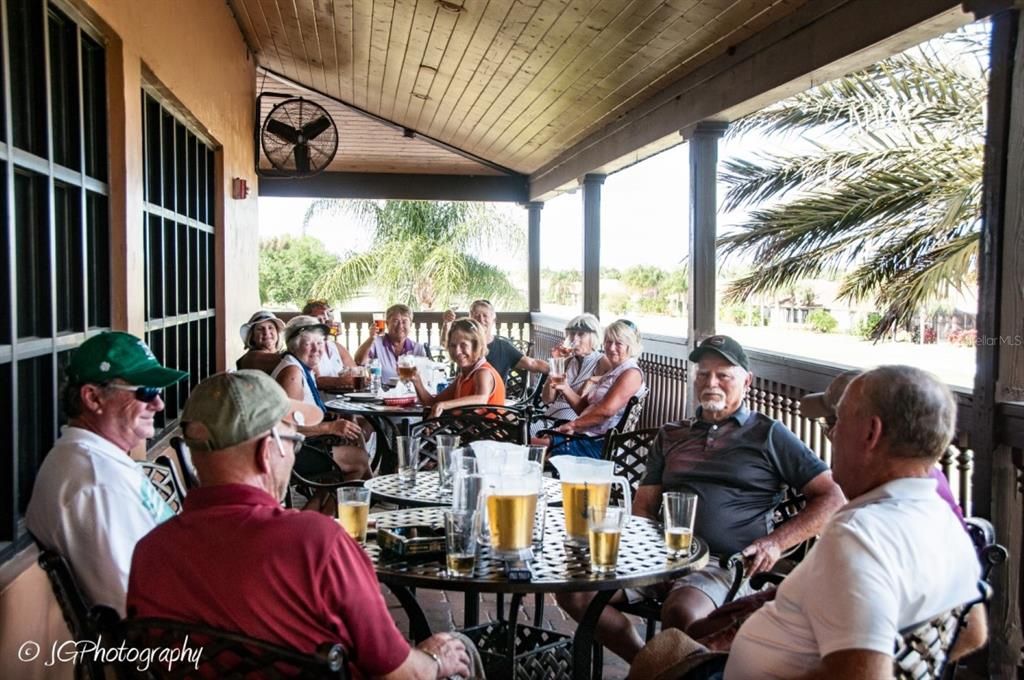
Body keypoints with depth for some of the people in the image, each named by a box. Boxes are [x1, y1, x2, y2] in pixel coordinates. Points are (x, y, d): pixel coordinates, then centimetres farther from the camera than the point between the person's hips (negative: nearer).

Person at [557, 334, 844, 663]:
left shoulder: (768, 434, 9)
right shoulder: (671, 435, 22)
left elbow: (832, 497, 4)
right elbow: (644, 506, 19)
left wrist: (775, 543, -8)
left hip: (724, 565, -5)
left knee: (681, 613, -37)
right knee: (575, 589, -16)